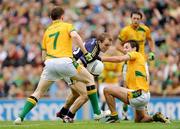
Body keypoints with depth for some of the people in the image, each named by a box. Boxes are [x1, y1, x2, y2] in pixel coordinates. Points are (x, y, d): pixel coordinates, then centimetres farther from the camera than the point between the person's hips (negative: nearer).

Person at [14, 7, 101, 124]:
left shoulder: (47, 31, 26)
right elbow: (75, 36, -9)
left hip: (50, 62, 3)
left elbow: (43, 55, 23)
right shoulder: (67, 26, 14)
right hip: (65, 61, -3)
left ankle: (21, 117, -4)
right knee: (89, 80, 16)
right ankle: (97, 112, 12)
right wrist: (86, 53, -7)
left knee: (38, 92, 13)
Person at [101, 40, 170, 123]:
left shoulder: (136, 54, -5)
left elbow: (120, 59, -22)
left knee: (107, 90, -10)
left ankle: (114, 116, -6)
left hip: (139, 95, -11)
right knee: (139, 120, 27)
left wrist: (102, 59, -20)